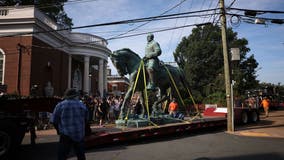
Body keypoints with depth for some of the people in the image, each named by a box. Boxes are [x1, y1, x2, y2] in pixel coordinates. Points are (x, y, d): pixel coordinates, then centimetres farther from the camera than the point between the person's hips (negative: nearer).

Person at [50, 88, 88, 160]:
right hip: (80, 135, 3)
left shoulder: (60, 105, -1)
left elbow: (54, 121, 0)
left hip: (66, 135, -3)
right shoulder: (82, 105, 7)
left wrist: (59, 130, 16)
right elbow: (86, 120, 11)